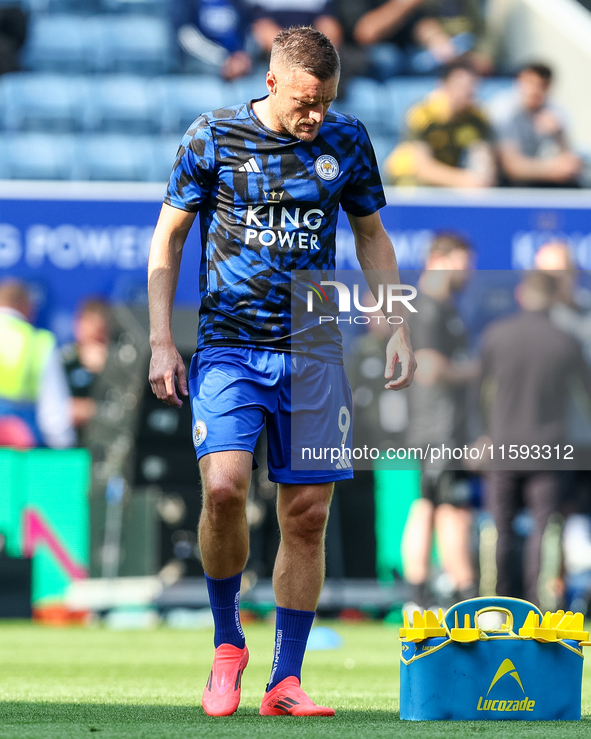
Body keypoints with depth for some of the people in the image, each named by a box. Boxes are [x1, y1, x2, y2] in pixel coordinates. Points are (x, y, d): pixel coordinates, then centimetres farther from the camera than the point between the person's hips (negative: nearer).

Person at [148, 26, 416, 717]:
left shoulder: (346, 141, 5)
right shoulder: (212, 138, -3)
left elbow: (372, 236, 18)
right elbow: (168, 238, 5)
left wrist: (397, 329, 9)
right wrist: (161, 342, -2)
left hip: (313, 349, 3)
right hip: (227, 345, -2)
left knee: (307, 515, -1)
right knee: (223, 487, -22)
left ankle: (284, 683, 7)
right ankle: (226, 643, 1)